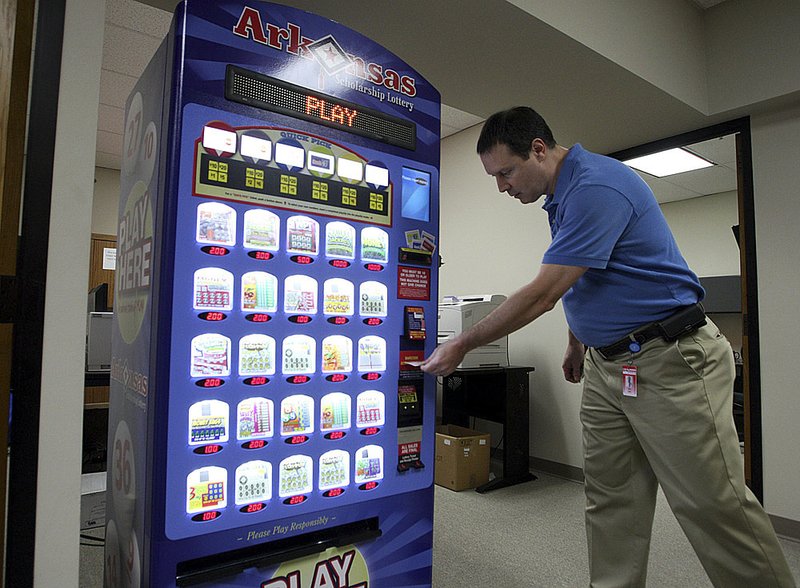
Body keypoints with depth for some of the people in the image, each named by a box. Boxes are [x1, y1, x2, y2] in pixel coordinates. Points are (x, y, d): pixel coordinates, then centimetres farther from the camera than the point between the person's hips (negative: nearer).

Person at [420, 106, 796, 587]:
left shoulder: (598, 186, -20)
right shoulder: (562, 196, 11)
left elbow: (542, 297, -23)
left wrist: (461, 346, -14)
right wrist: (576, 346, 27)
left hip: (671, 360, -9)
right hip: (606, 365, 9)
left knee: (716, 507, 1)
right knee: (610, 502, 12)